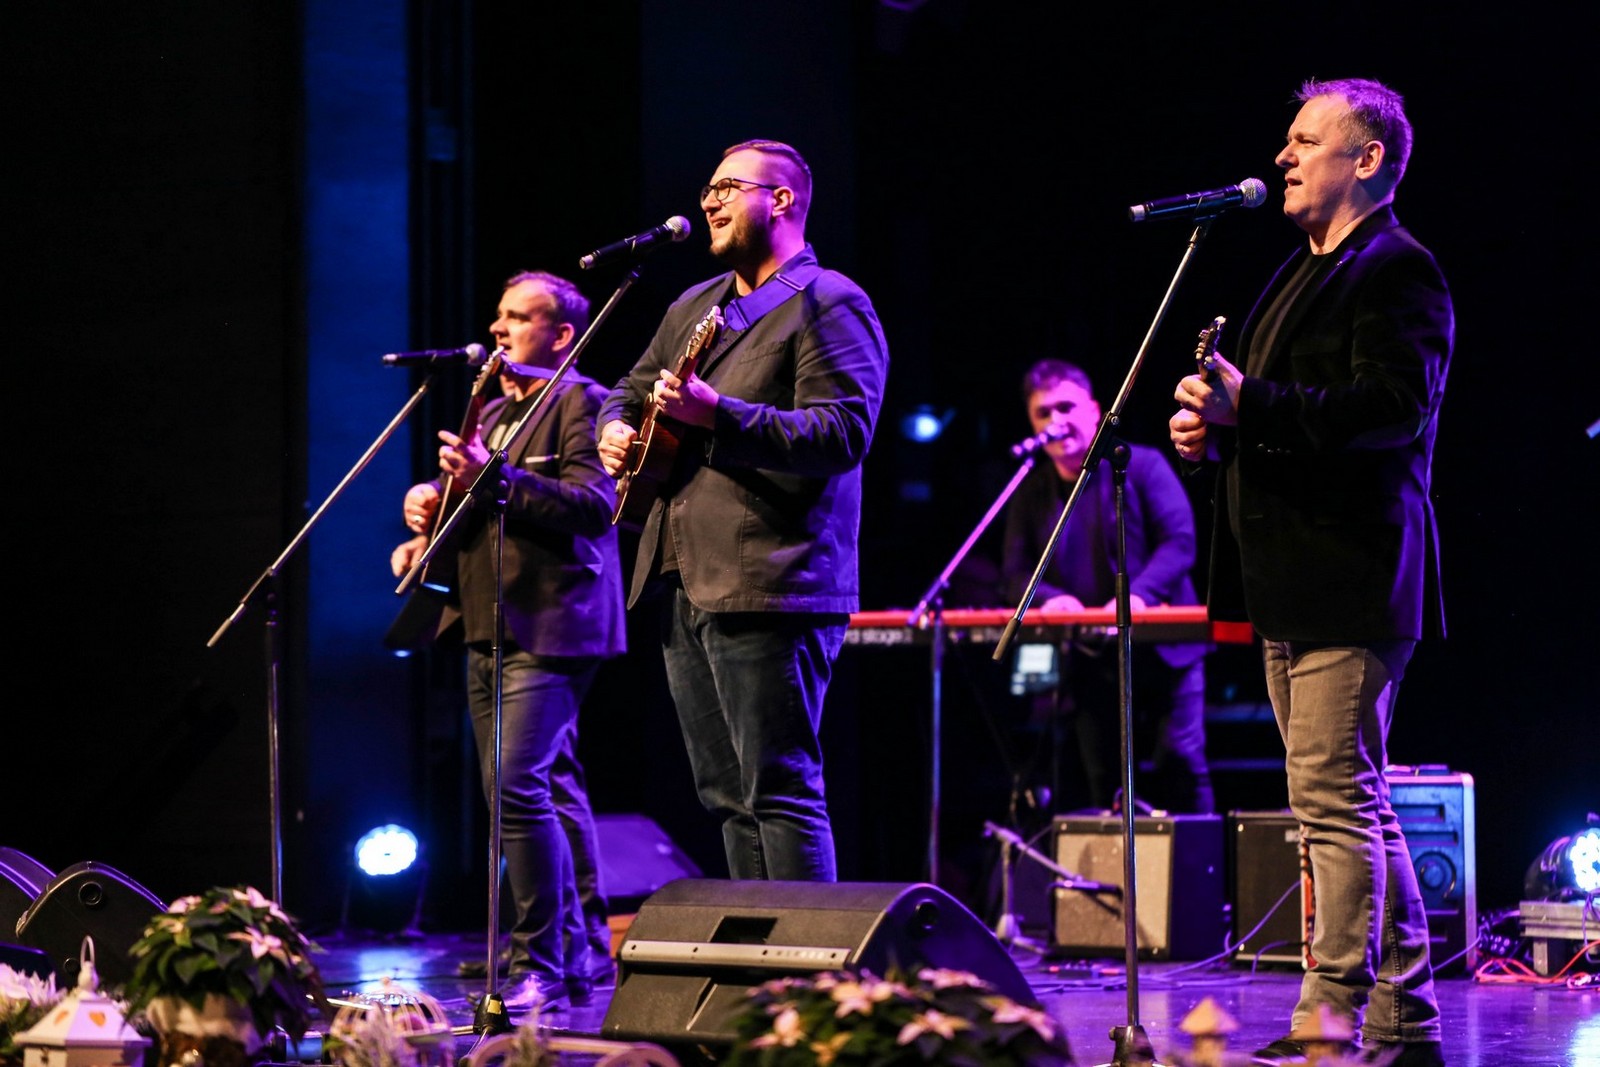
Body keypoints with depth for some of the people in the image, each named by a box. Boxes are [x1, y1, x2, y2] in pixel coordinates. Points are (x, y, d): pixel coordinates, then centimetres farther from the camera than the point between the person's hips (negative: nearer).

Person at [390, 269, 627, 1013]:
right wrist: (428, 509, 6)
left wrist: (494, 476, -28)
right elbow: (464, 495, 29)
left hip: (549, 629, -10)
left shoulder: (582, 404, -8)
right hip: (490, 630, 10)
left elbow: (595, 505, -21)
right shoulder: (493, 414, 21)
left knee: (518, 785, -19)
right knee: (550, 791, 14)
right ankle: (583, 951, 23)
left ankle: (541, 967, -16)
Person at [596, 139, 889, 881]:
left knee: (779, 790, -12)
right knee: (726, 794, 10)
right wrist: (615, 429, 9)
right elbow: (631, 391, 33)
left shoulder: (828, 304, -6)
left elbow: (844, 431, -17)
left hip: (767, 590, -9)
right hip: (685, 585, 9)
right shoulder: (693, 309, 21)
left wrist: (716, 415, -26)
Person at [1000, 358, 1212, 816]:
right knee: (1105, 787, 4)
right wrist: (1048, 598, -16)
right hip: (1090, 662, 3)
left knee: (1182, 768, -10)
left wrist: (1138, 593, -25)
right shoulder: (1031, 493, 12)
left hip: (1161, 651, -3)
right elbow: (1014, 575, 8)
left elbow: (1179, 541, -7)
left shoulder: (1143, 466, 2)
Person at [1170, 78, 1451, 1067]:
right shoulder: (1304, 274, 22)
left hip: (1351, 577, -10)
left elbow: (1394, 405, -22)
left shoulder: (1398, 269, -8)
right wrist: (1215, 425, 10)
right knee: (1355, 803, 12)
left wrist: (1251, 407, -27)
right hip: (1291, 584, 10)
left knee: (1335, 800, -12)